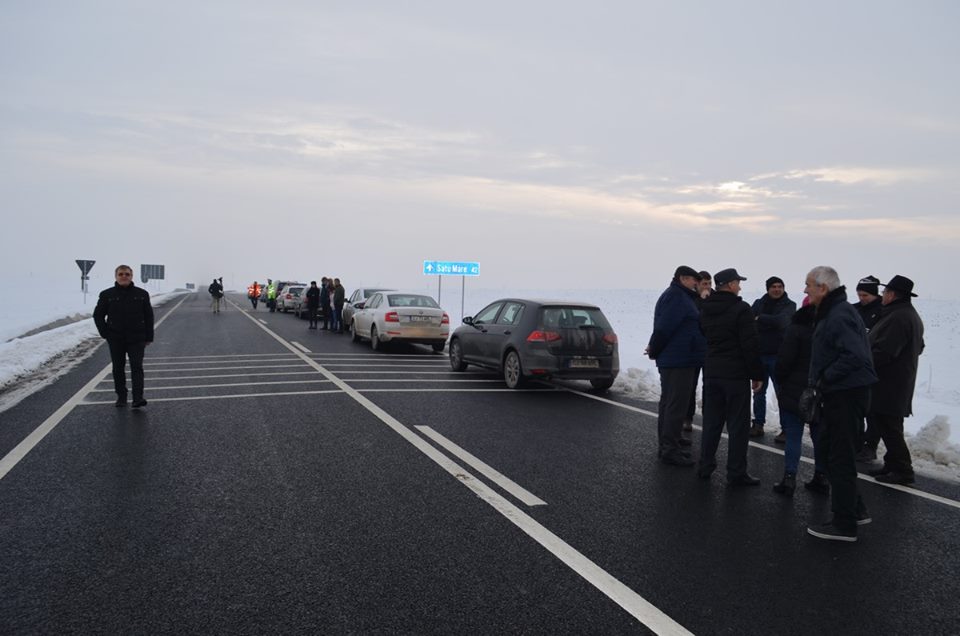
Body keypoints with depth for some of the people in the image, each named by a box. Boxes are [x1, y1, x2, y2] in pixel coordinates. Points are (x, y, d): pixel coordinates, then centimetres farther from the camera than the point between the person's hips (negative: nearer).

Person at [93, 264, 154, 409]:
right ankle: (121, 397, 20)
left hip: (136, 339, -1)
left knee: (137, 367, -9)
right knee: (118, 369, 9)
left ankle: (138, 398, -14)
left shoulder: (141, 294, 2)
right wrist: (105, 334, -1)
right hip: (116, 340, 1)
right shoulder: (107, 295, 1)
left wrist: (149, 337, 2)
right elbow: (98, 315, 8)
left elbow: (149, 316, 6)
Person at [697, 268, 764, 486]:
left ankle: (705, 466, 19)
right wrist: (757, 374, -8)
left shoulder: (705, 309, 9)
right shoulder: (741, 309, -13)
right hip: (736, 374, -7)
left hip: (711, 372, 7)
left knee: (711, 421, 14)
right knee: (738, 425, 0)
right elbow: (751, 345, -14)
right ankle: (736, 473, 3)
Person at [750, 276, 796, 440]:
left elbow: (781, 321, -21)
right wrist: (771, 324, -17)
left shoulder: (789, 305, -3)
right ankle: (758, 424, 23)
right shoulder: (759, 303, 7)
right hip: (759, 353, 4)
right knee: (759, 392, 13)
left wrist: (761, 319, -13)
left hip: (778, 355, -4)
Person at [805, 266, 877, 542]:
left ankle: (844, 524, 5)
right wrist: (820, 380, 12)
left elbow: (854, 356, -29)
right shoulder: (831, 312, 14)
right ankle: (854, 510, 30)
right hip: (838, 393, 11)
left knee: (840, 457, -3)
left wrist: (824, 378, -21)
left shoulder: (840, 316, -19)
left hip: (845, 394, -11)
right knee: (830, 448, 19)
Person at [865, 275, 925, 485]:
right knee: (890, 426, 17)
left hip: (888, 387, -11)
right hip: (899, 384, 11)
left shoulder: (897, 318, -21)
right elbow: (918, 347, 26)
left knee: (888, 427, -4)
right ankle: (894, 465, 24)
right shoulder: (911, 315, 15)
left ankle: (902, 470, 1)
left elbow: (883, 351, -26)